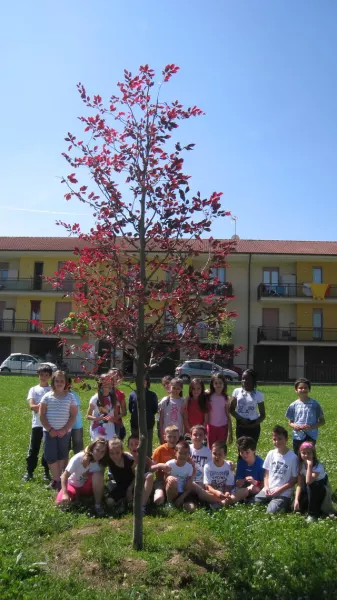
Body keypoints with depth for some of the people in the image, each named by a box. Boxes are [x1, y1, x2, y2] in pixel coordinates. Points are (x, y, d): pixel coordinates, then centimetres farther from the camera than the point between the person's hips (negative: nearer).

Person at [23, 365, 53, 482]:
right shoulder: (33, 390, 5)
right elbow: (32, 406, -8)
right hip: (37, 424, 0)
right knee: (33, 448, 5)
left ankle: (47, 472, 18)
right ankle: (29, 472, 17)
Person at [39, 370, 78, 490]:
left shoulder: (70, 396, -1)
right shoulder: (47, 396, 0)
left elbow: (73, 415, -1)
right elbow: (42, 415, -1)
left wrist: (65, 429, -10)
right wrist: (50, 429, -9)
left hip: (64, 432, 0)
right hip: (49, 431, 0)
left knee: (62, 456, 6)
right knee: (51, 456, -1)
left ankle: (58, 479, 17)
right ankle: (57, 479, 10)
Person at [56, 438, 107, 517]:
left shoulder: (101, 462, -17)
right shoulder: (78, 458, -28)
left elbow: (101, 479, -12)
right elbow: (64, 476, -25)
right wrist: (65, 494, -35)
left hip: (87, 486, 1)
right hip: (73, 485, 0)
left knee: (98, 475, -31)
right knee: (60, 502, -27)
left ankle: (98, 505, -20)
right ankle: (77, 495, 5)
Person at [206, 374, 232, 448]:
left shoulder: (225, 398, -1)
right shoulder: (209, 397, -4)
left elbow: (228, 415, 3)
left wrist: (230, 432, 1)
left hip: (223, 427, 1)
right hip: (212, 426, -1)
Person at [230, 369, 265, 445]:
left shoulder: (258, 395, -6)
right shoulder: (237, 391, -1)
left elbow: (262, 415, 0)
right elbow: (231, 409, 2)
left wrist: (253, 425, -14)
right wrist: (241, 419, -15)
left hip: (253, 427, -2)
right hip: (240, 425, 2)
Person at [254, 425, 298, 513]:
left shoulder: (293, 457, -9)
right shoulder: (271, 454, 5)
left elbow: (294, 480, -5)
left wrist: (279, 490, -12)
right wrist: (266, 487, -5)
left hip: (283, 493, -4)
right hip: (268, 490, 4)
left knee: (271, 512, -24)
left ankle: (284, 504, 4)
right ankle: (270, 502, 9)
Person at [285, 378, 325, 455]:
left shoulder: (315, 404, -3)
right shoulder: (293, 405, 2)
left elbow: (322, 421, 2)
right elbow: (290, 422, 11)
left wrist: (311, 427, -14)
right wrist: (294, 426, -13)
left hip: (311, 436, -2)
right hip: (297, 437, 3)